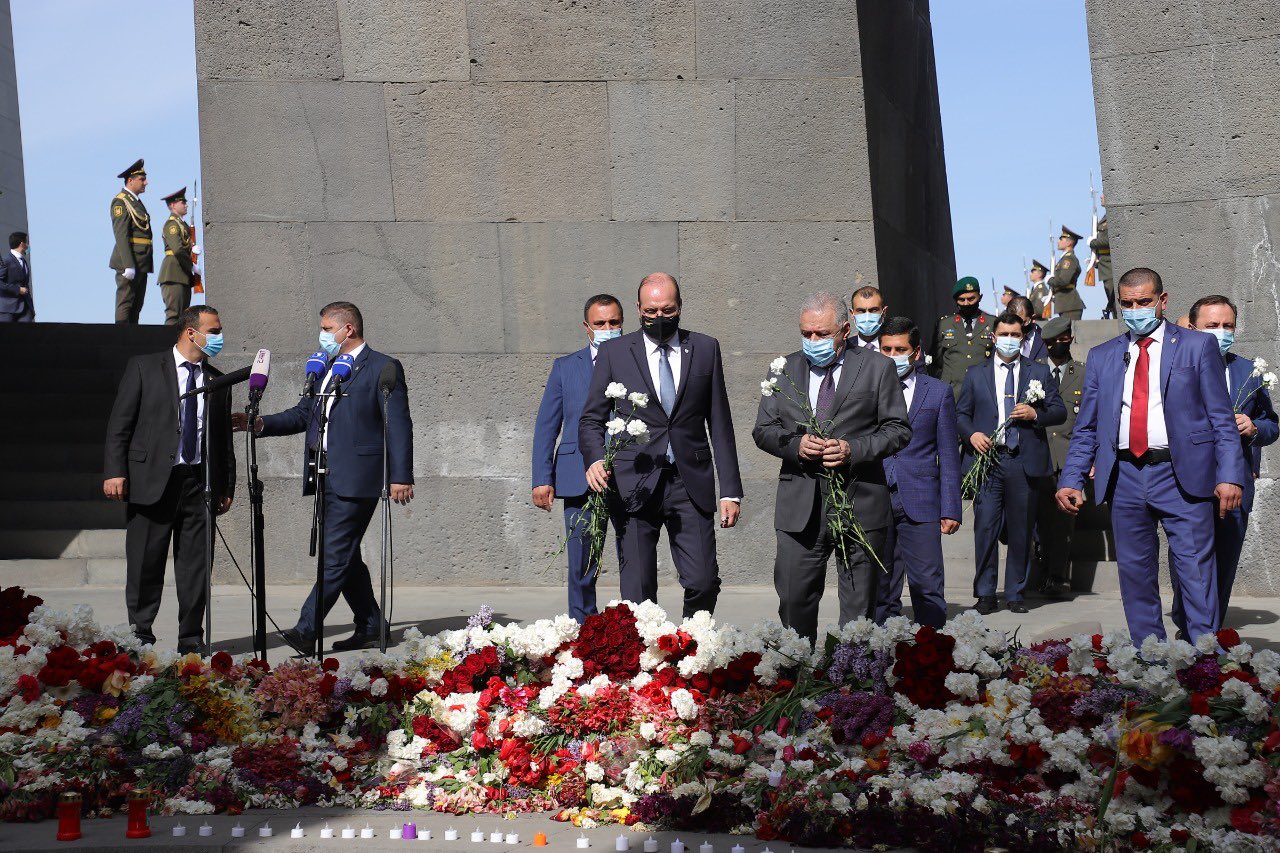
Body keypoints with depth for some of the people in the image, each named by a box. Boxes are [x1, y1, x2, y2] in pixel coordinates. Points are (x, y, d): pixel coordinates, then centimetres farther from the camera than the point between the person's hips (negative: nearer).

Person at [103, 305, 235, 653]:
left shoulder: (217, 381, 14)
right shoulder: (143, 367, 4)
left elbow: (224, 438, 16)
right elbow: (119, 423, 0)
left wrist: (227, 486, 11)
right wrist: (115, 471, -9)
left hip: (199, 482, 3)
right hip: (150, 479, -3)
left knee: (196, 564, 4)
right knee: (145, 562, 2)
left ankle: (191, 639, 12)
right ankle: (140, 634, 16)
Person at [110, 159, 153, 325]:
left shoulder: (137, 202, 21)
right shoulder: (120, 201, -8)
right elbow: (121, 235, -16)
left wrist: (144, 265, 16)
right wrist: (128, 265, -24)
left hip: (141, 264, 9)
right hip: (129, 262, -9)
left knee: (136, 306, 9)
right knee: (125, 304, -9)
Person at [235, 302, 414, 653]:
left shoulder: (383, 368, -4)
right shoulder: (324, 368, 19)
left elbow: (399, 425, -8)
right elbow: (303, 413, 19)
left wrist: (401, 476, -15)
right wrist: (261, 424, 3)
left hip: (355, 477, -9)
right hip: (325, 477, 9)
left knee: (336, 554, -11)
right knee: (344, 556, 12)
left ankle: (307, 630, -15)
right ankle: (370, 627, 21)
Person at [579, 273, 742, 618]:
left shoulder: (705, 349, 9)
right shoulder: (613, 352, 6)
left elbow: (720, 423, 9)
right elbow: (591, 418, 6)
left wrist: (730, 490, 5)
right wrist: (595, 459, -16)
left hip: (691, 485, 1)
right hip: (634, 486, -1)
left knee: (703, 583, -4)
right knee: (637, 595, -1)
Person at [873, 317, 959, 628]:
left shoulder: (939, 392, 7)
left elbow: (948, 455, 7)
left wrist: (950, 510, 0)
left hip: (920, 505, -1)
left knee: (927, 586, -4)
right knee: (880, 588, 6)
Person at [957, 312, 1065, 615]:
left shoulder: (1040, 372, 12)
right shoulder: (976, 374, 14)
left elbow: (1059, 411, 10)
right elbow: (961, 413, 13)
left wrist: (1036, 414, -10)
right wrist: (972, 434, -6)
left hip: (1024, 462, 0)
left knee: (1021, 531, 3)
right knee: (985, 528, -6)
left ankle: (1015, 594, 13)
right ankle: (985, 595, 2)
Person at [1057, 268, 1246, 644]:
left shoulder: (1199, 346, 7)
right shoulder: (1102, 356, 15)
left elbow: (1222, 417, 2)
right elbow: (1086, 428, 15)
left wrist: (1230, 475, -9)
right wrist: (1071, 480, 3)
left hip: (1182, 475, -3)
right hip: (1124, 477, 3)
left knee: (1195, 570, -6)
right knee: (1135, 574, 7)